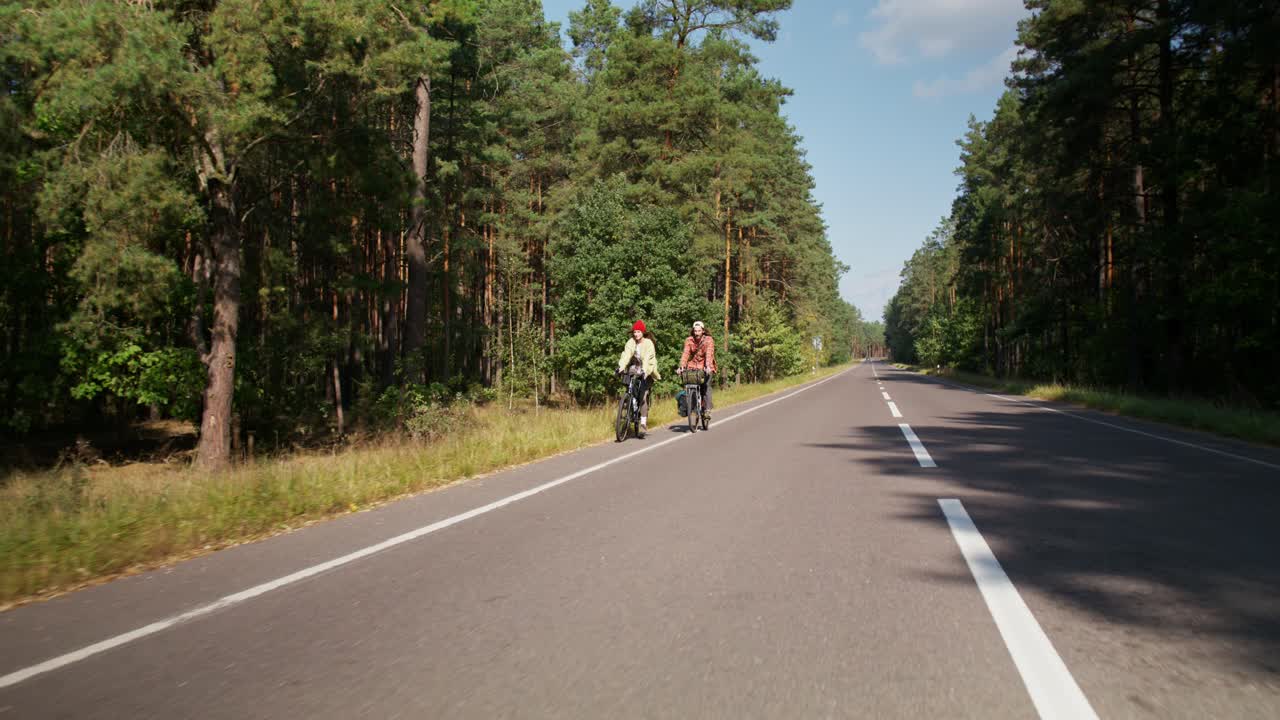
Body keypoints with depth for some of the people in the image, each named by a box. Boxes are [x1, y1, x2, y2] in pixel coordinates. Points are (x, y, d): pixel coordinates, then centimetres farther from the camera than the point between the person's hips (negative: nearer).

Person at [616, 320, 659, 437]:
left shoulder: (648, 343, -14)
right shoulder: (631, 342, -4)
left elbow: (647, 358, -27)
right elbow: (626, 355, -18)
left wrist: (644, 370, -43)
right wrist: (621, 367, -34)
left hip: (646, 372, -5)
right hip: (634, 369, 6)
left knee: (643, 396, -17)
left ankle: (643, 423, -18)